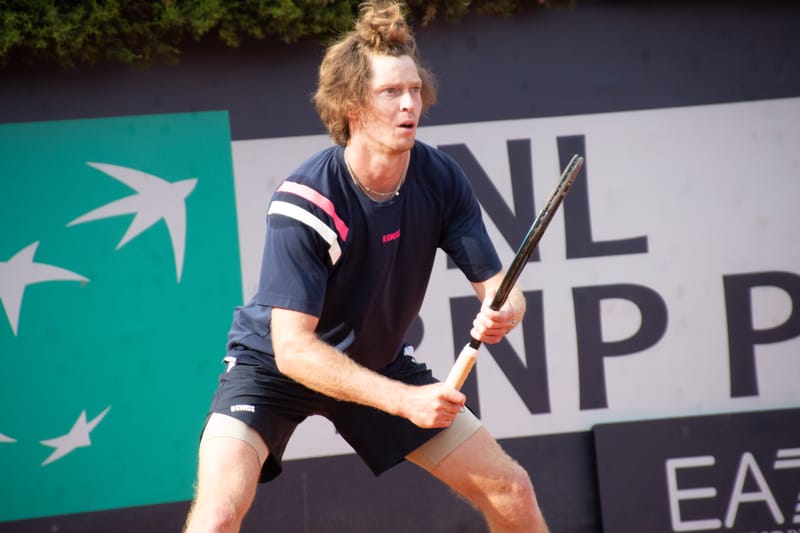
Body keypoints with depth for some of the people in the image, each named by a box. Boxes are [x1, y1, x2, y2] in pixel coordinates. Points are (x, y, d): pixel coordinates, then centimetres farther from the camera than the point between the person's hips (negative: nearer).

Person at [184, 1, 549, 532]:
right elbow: (293, 348, -33)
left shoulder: (441, 180, -16)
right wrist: (405, 400, -40)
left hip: (381, 364, 5)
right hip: (273, 364, -5)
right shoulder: (304, 201, -30)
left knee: (511, 490, 2)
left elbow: (500, 286, -10)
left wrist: (502, 313, -36)